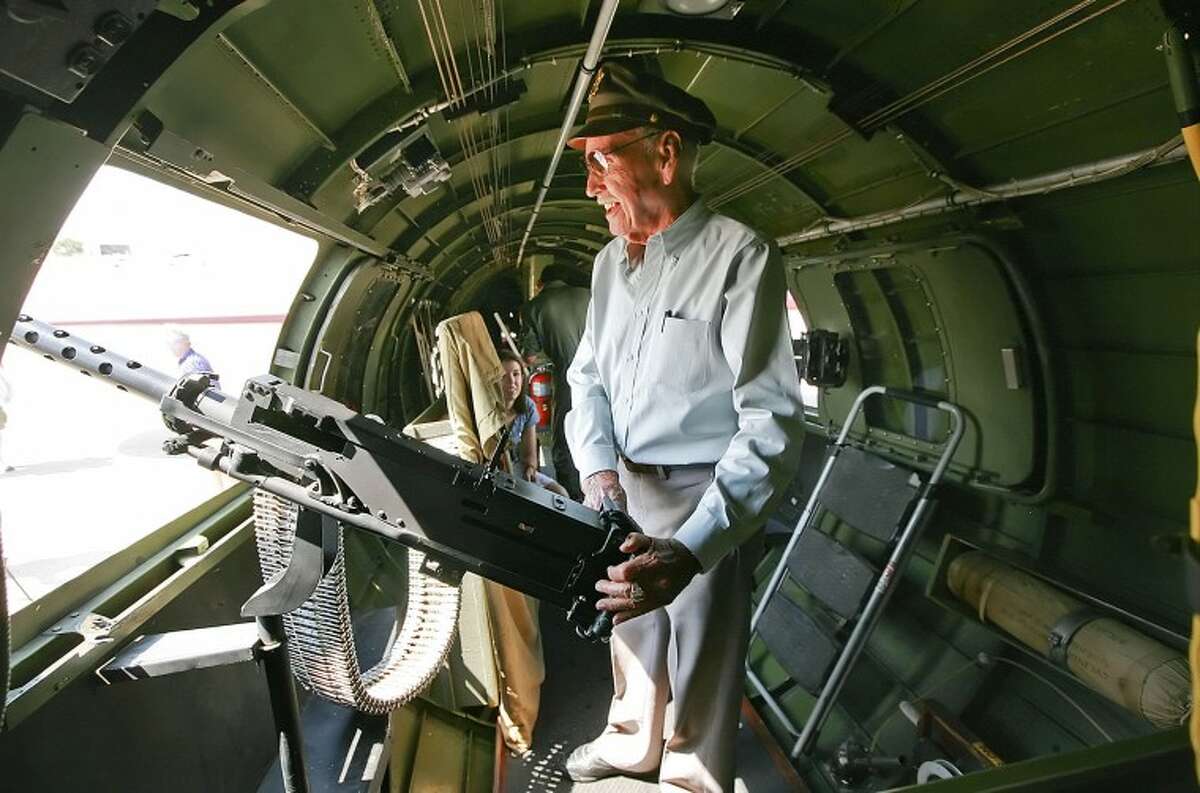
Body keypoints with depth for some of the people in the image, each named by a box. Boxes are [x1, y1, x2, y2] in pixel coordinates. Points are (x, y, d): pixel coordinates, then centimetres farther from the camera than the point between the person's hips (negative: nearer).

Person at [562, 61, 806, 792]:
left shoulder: (740, 255, -19)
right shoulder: (609, 264, 4)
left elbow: (773, 418, -25)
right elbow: (588, 377, 9)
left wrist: (692, 549, -35)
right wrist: (598, 470, -10)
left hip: (707, 501, -7)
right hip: (625, 490, 7)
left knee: (700, 660, 12)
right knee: (632, 633, 25)